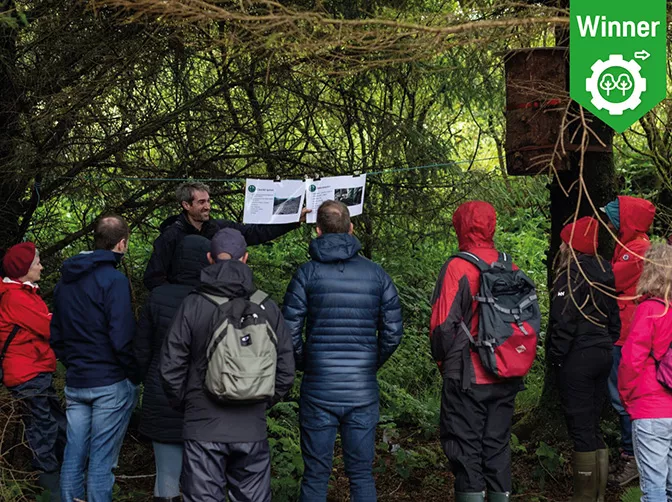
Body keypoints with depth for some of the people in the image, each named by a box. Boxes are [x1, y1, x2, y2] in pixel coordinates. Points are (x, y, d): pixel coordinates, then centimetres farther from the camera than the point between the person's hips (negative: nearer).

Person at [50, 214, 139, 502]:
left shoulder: (66, 279, 11)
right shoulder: (113, 279, -13)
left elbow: (56, 335, 17)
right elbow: (122, 338, -18)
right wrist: (134, 375, -6)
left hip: (75, 382, 7)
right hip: (111, 383, -7)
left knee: (73, 457, 9)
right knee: (102, 461, -3)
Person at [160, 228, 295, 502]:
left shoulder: (192, 306, -7)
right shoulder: (267, 307, -1)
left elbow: (170, 368, -6)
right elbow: (285, 370, 2)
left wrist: (183, 404, 11)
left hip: (203, 430, -2)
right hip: (252, 429, 2)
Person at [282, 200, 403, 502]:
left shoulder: (307, 274, -4)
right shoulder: (376, 274, 4)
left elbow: (290, 332, -6)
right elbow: (393, 332, 3)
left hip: (319, 388, -2)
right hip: (363, 389, 2)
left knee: (316, 475, 5)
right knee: (362, 474, 9)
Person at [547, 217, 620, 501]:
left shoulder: (570, 275, -13)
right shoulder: (604, 273, 10)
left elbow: (564, 321, -17)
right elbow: (614, 318, 15)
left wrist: (554, 357, -8)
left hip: (576, 360, -8)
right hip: (602, 355, 8)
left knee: (581, 428, -3)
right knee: (593, 427, 14)